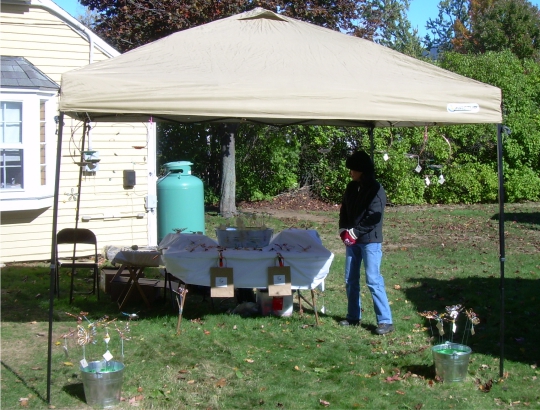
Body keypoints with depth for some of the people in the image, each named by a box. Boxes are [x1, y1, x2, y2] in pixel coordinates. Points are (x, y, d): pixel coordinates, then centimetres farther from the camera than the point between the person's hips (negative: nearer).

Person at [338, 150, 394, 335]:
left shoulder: (376, 190, -11)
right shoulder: (352, 188, 10)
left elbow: (373, 217, -17)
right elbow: (344, 210, 14)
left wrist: (354, 232, -15)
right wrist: (344, 229, -2)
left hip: (370, 241, -7)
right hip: (352, 240, 7)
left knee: (373, 280, -11)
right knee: (350, 279, 11)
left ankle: (385, 321, -6)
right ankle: (353, 317, 24)